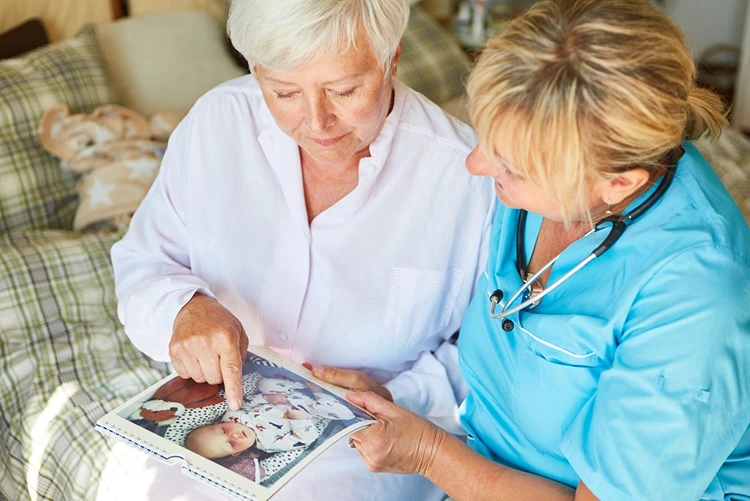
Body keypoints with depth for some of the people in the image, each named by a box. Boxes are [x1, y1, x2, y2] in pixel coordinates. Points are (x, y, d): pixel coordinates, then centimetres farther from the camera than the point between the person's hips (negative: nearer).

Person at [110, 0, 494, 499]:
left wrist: (401, 396, -23)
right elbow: (142, 261, -2)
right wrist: (182, 307, -23)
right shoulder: (217, 122, -11)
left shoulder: (467, 174, -19)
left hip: (368, 447, -3)